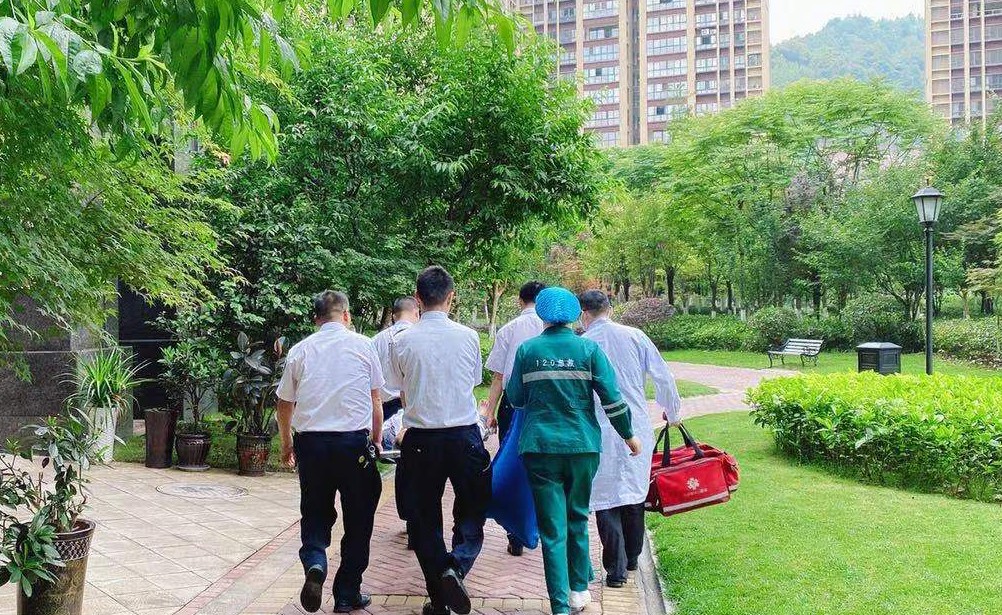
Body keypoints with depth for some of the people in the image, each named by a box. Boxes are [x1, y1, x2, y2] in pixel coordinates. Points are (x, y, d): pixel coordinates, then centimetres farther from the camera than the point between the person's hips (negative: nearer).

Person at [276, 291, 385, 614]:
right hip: (354, 441, -2)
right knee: (358, 519, 11)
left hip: (310, 442, 2)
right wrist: (376, 438, 20)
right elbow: (375, 399, 7)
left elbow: (284, 403, 12)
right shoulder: (363, 345, 1)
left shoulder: (300, 350, 6)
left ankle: (314, 564, -12)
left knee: (315, 514, 16)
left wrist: (286, 443, 27)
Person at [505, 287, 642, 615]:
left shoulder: (526, 350, -1)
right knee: (577, 518, 20)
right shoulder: (588, 349, -1)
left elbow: (515, 398, 7)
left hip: (540, 447, -1)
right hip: (583, 445, 1)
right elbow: (612, 398, -3)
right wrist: (628, 435, 9)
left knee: (552, 528, 1)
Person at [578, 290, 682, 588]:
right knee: (634, 494, 17)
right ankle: (632, 558, 31)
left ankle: (616, 569, 1)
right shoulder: (635, 336, 2)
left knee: (606, 499, 3)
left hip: (599, 432, -3)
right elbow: (663, 377, 4)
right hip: (637, 428, 3)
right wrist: (673, 412, 21)